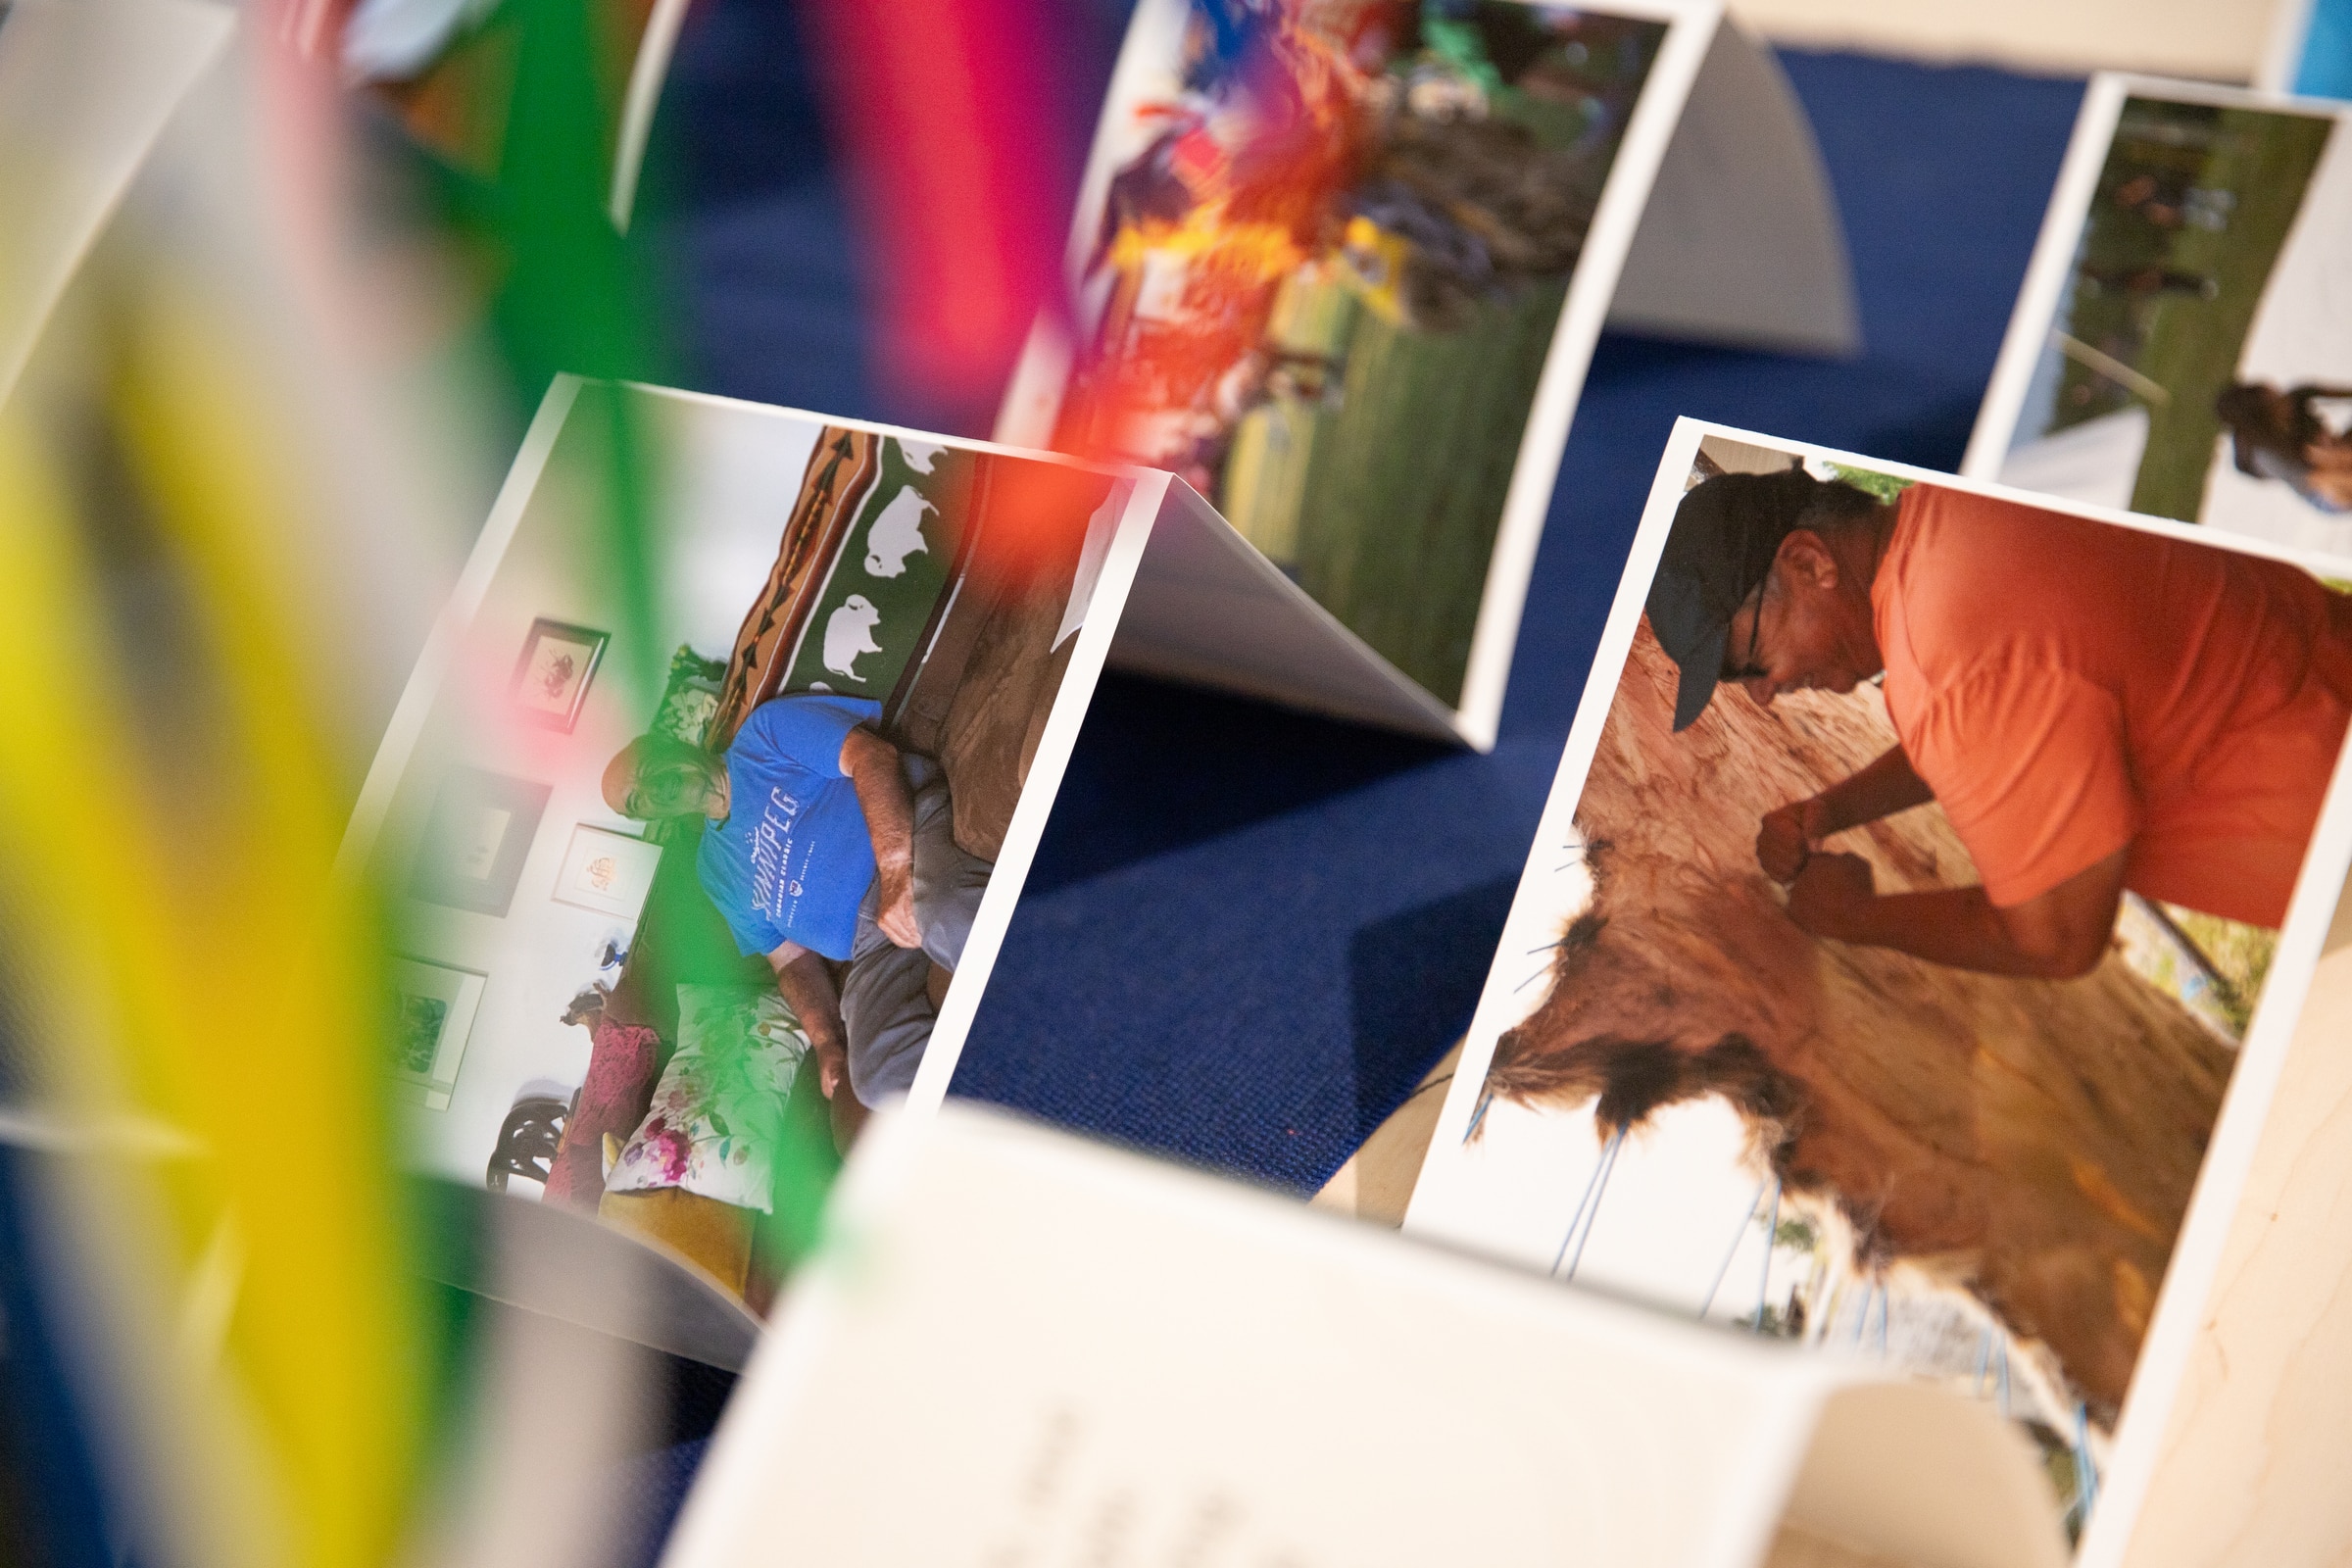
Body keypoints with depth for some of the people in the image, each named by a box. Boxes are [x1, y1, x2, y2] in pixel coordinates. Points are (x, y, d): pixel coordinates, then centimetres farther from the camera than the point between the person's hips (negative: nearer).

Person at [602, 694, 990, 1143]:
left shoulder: (764, 733, 14)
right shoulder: (714, 869, 28)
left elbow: (871, 756, -3)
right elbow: (793, 964, 23)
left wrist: (896, 873, -19)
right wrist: (828, 1043, 0)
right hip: (872, 936, 5)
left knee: (949, 922, -45)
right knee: (879, 1078, -29)